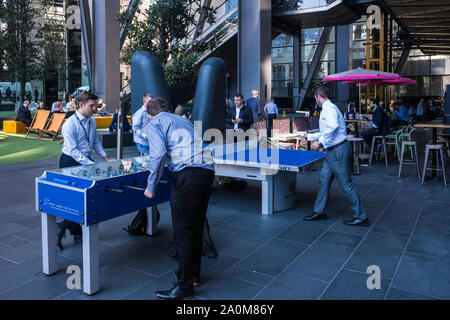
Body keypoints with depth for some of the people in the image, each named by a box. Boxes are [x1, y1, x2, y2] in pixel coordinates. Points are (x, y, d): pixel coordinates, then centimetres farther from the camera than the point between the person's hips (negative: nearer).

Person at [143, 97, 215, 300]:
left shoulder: (154, 123, 8)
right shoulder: (183, 121, 30)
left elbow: (158, 153, -8)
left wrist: (151, 186, 0)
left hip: (189, 174, -8)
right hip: (208, 171, 8)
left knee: (183, 230, -1)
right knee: (196, 226, 18)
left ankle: (184, 285, 7)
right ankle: (194, 273, 32)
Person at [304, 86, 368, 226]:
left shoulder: (329, 108, -12)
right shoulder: (327, 108, 21)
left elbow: (333, 126, -30)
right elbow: (325, 132, 31)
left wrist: (320, 142, -23)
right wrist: (309, 136, 41)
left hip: (339, 150, -10)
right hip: (332, 152, 10)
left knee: (346, 184, -5)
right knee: (324, 182, 13)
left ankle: (361, 217, 3)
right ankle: (319, 211, 23)